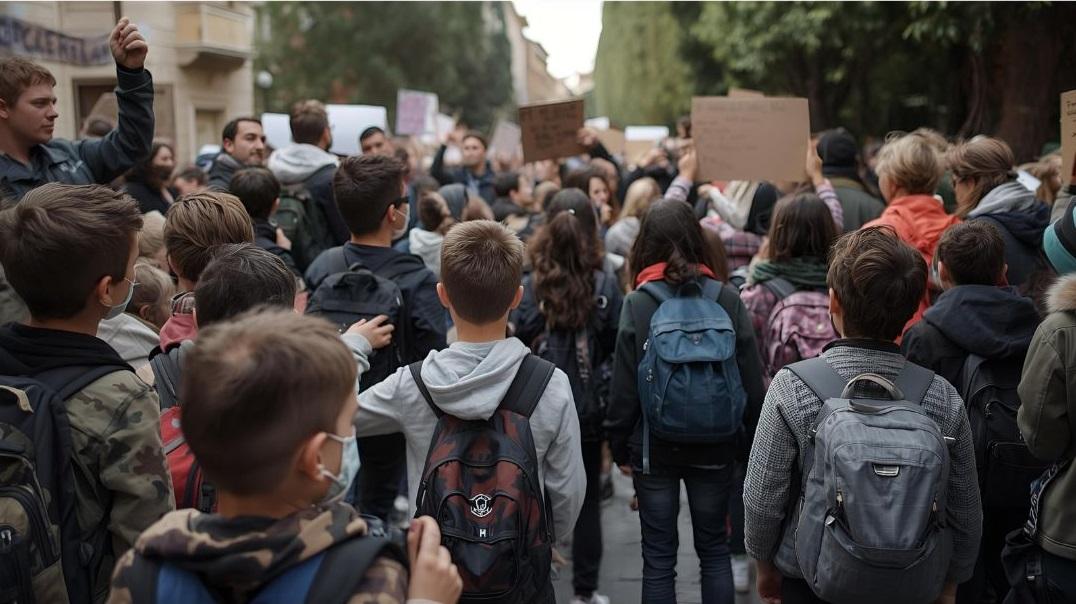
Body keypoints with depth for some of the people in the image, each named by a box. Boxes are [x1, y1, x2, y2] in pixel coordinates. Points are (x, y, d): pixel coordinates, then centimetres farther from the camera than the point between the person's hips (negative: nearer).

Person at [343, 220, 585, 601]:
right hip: (523, 571, 0)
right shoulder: (552, 387, -17)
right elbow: (568, 492, -9)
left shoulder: (410, 387, -16)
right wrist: (543, 539, 9)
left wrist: (352, 345, 12)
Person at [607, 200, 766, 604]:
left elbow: (624, 386, -9)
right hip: (714, 446, 2)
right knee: (714, 548, 18)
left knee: (658, 557, 10)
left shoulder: (637, 303, -11)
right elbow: (752, 380, -3)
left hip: (653, 447, -2)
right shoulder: (727, 298, -6)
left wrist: (619, 446, 3)